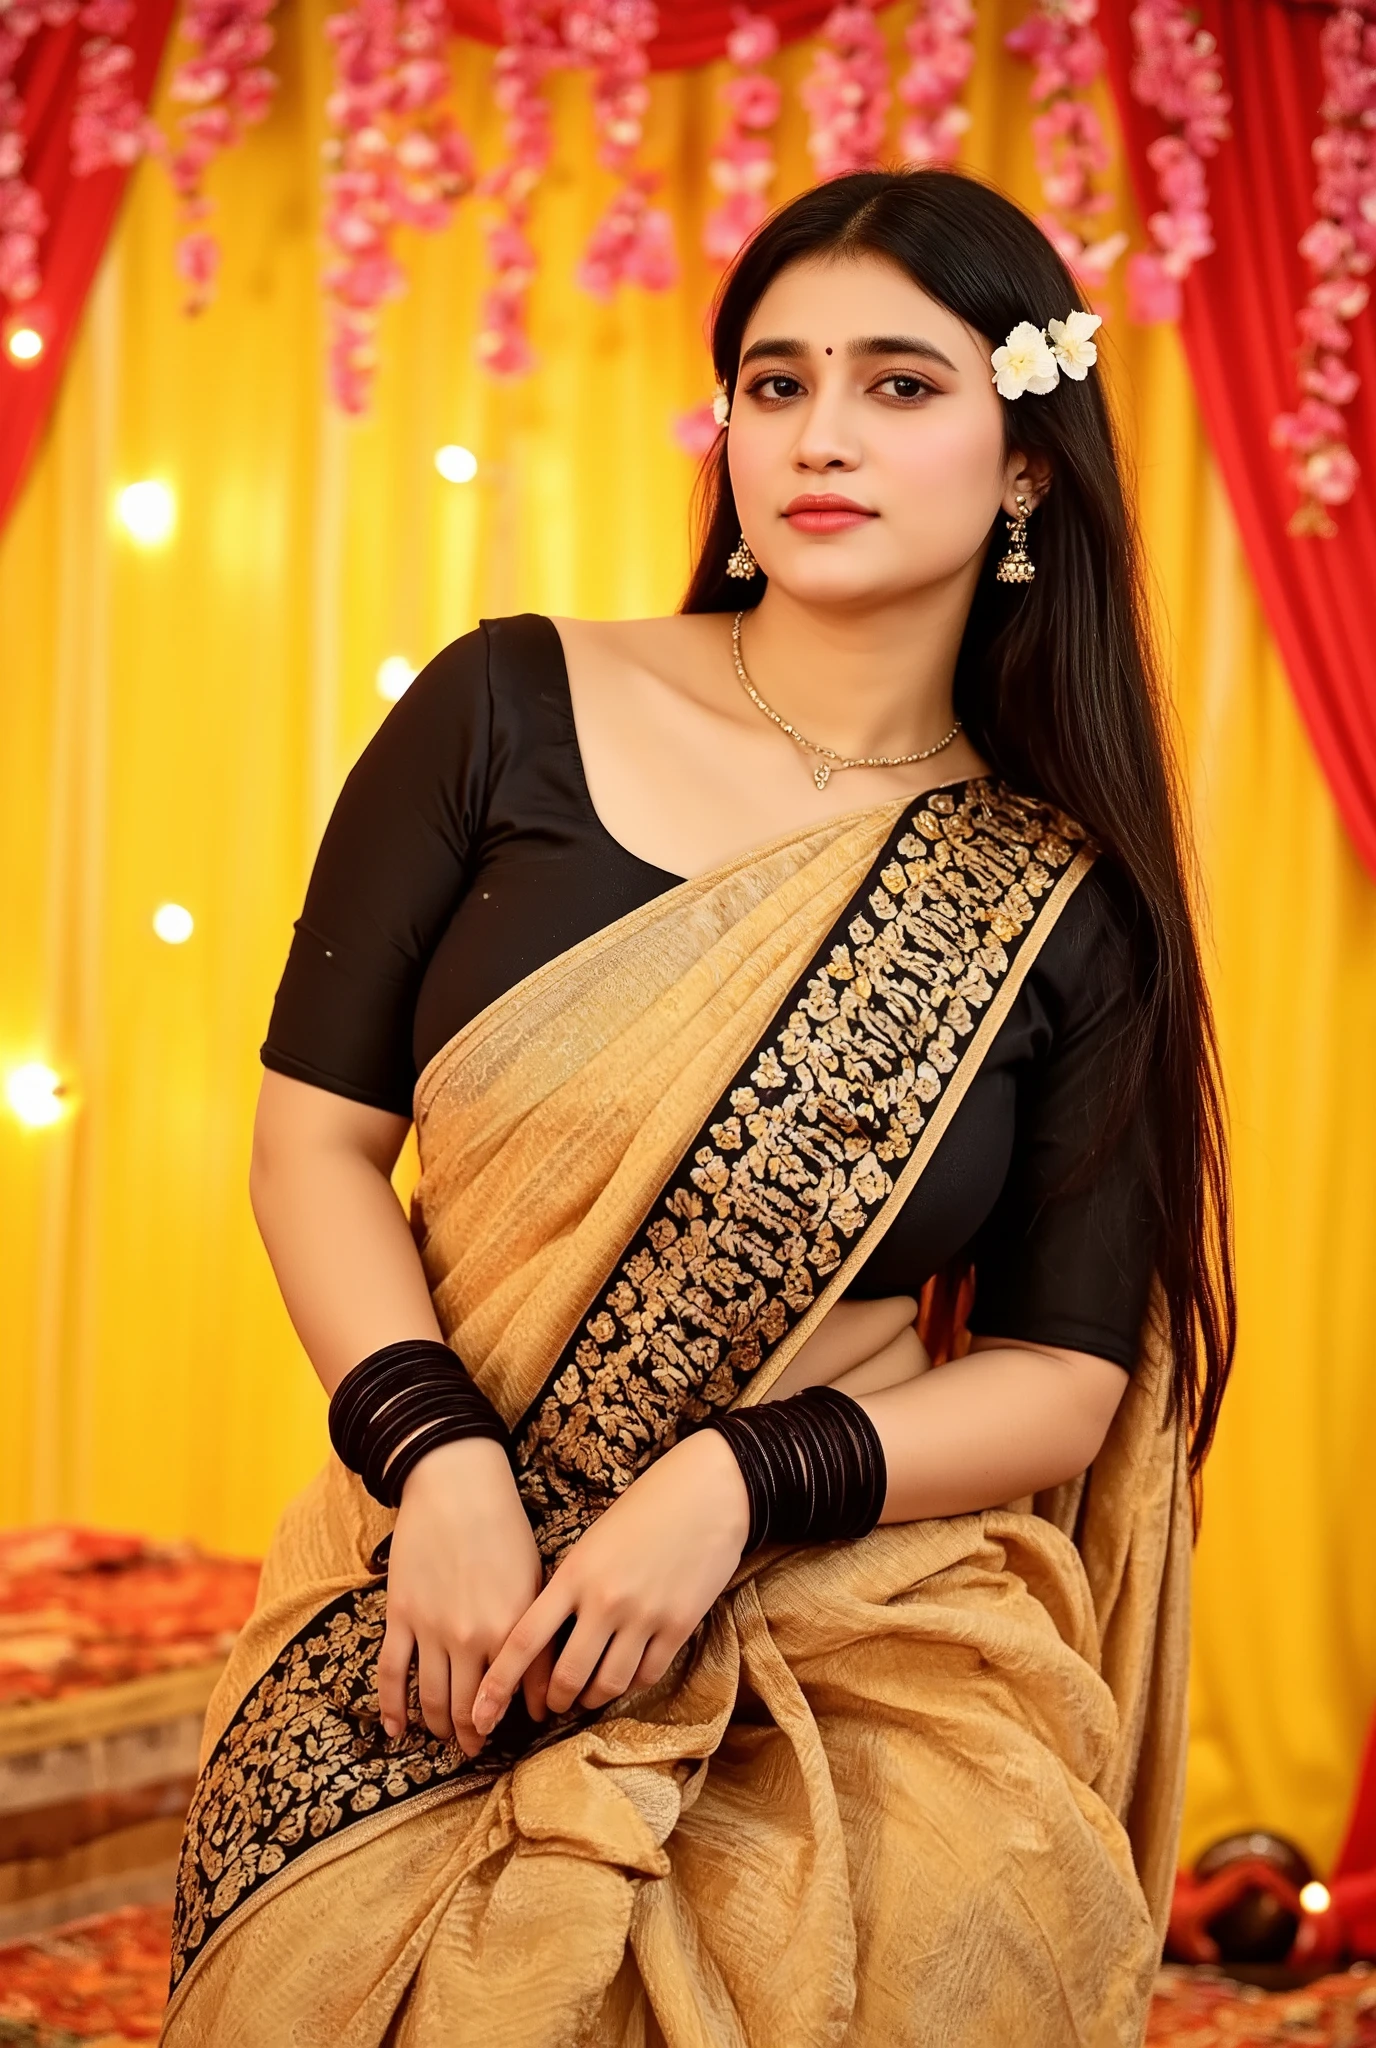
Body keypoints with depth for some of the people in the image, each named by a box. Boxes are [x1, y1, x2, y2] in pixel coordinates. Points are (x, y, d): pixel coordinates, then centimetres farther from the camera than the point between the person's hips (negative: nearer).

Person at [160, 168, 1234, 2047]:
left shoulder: (1065, 904, 0)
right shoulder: (510, 712, -1)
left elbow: (1066, 1377, 1)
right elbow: (315, 1132, 0)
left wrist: (736, 1487, -15)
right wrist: (443, 1465, -14)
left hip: (865, 1667, 1)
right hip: (430, 1628, 0)